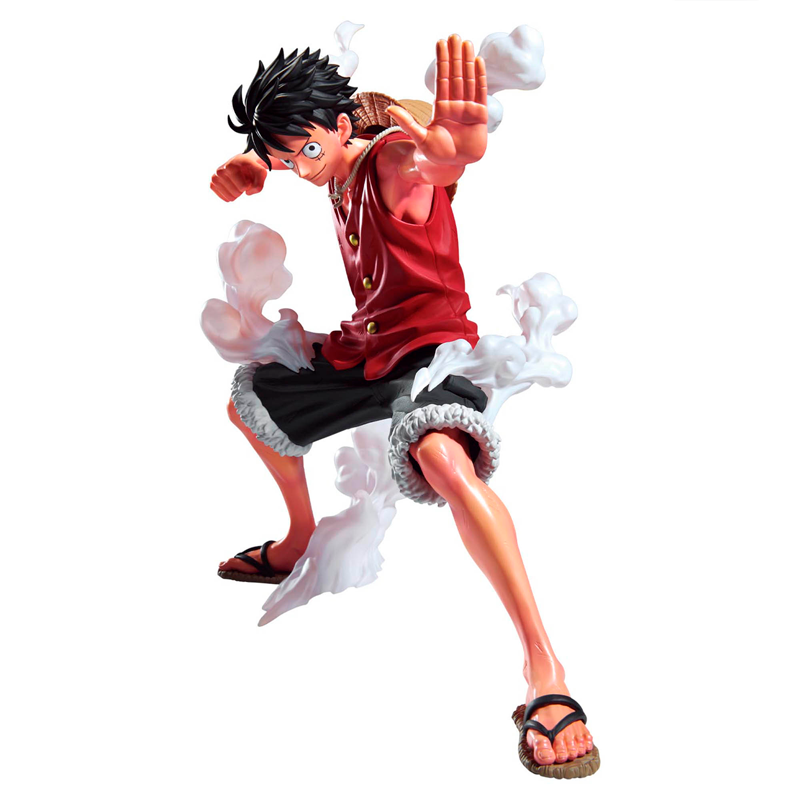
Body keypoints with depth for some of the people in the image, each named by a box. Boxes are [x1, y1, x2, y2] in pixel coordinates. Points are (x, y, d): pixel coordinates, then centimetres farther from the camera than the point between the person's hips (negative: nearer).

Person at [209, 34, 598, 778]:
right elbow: (279, 163, 30)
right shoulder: (336, 173, 7)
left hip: (429, 345, -10)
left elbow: (441, 158, -44)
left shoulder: (394, 160, -18)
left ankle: (545, 669, -42)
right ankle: (299, 543, 42)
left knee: (441, 454, -42)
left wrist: (458, 141, -71)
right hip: (364, 347, 10)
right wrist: (248, 172, 4)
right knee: (248, 401, 24)